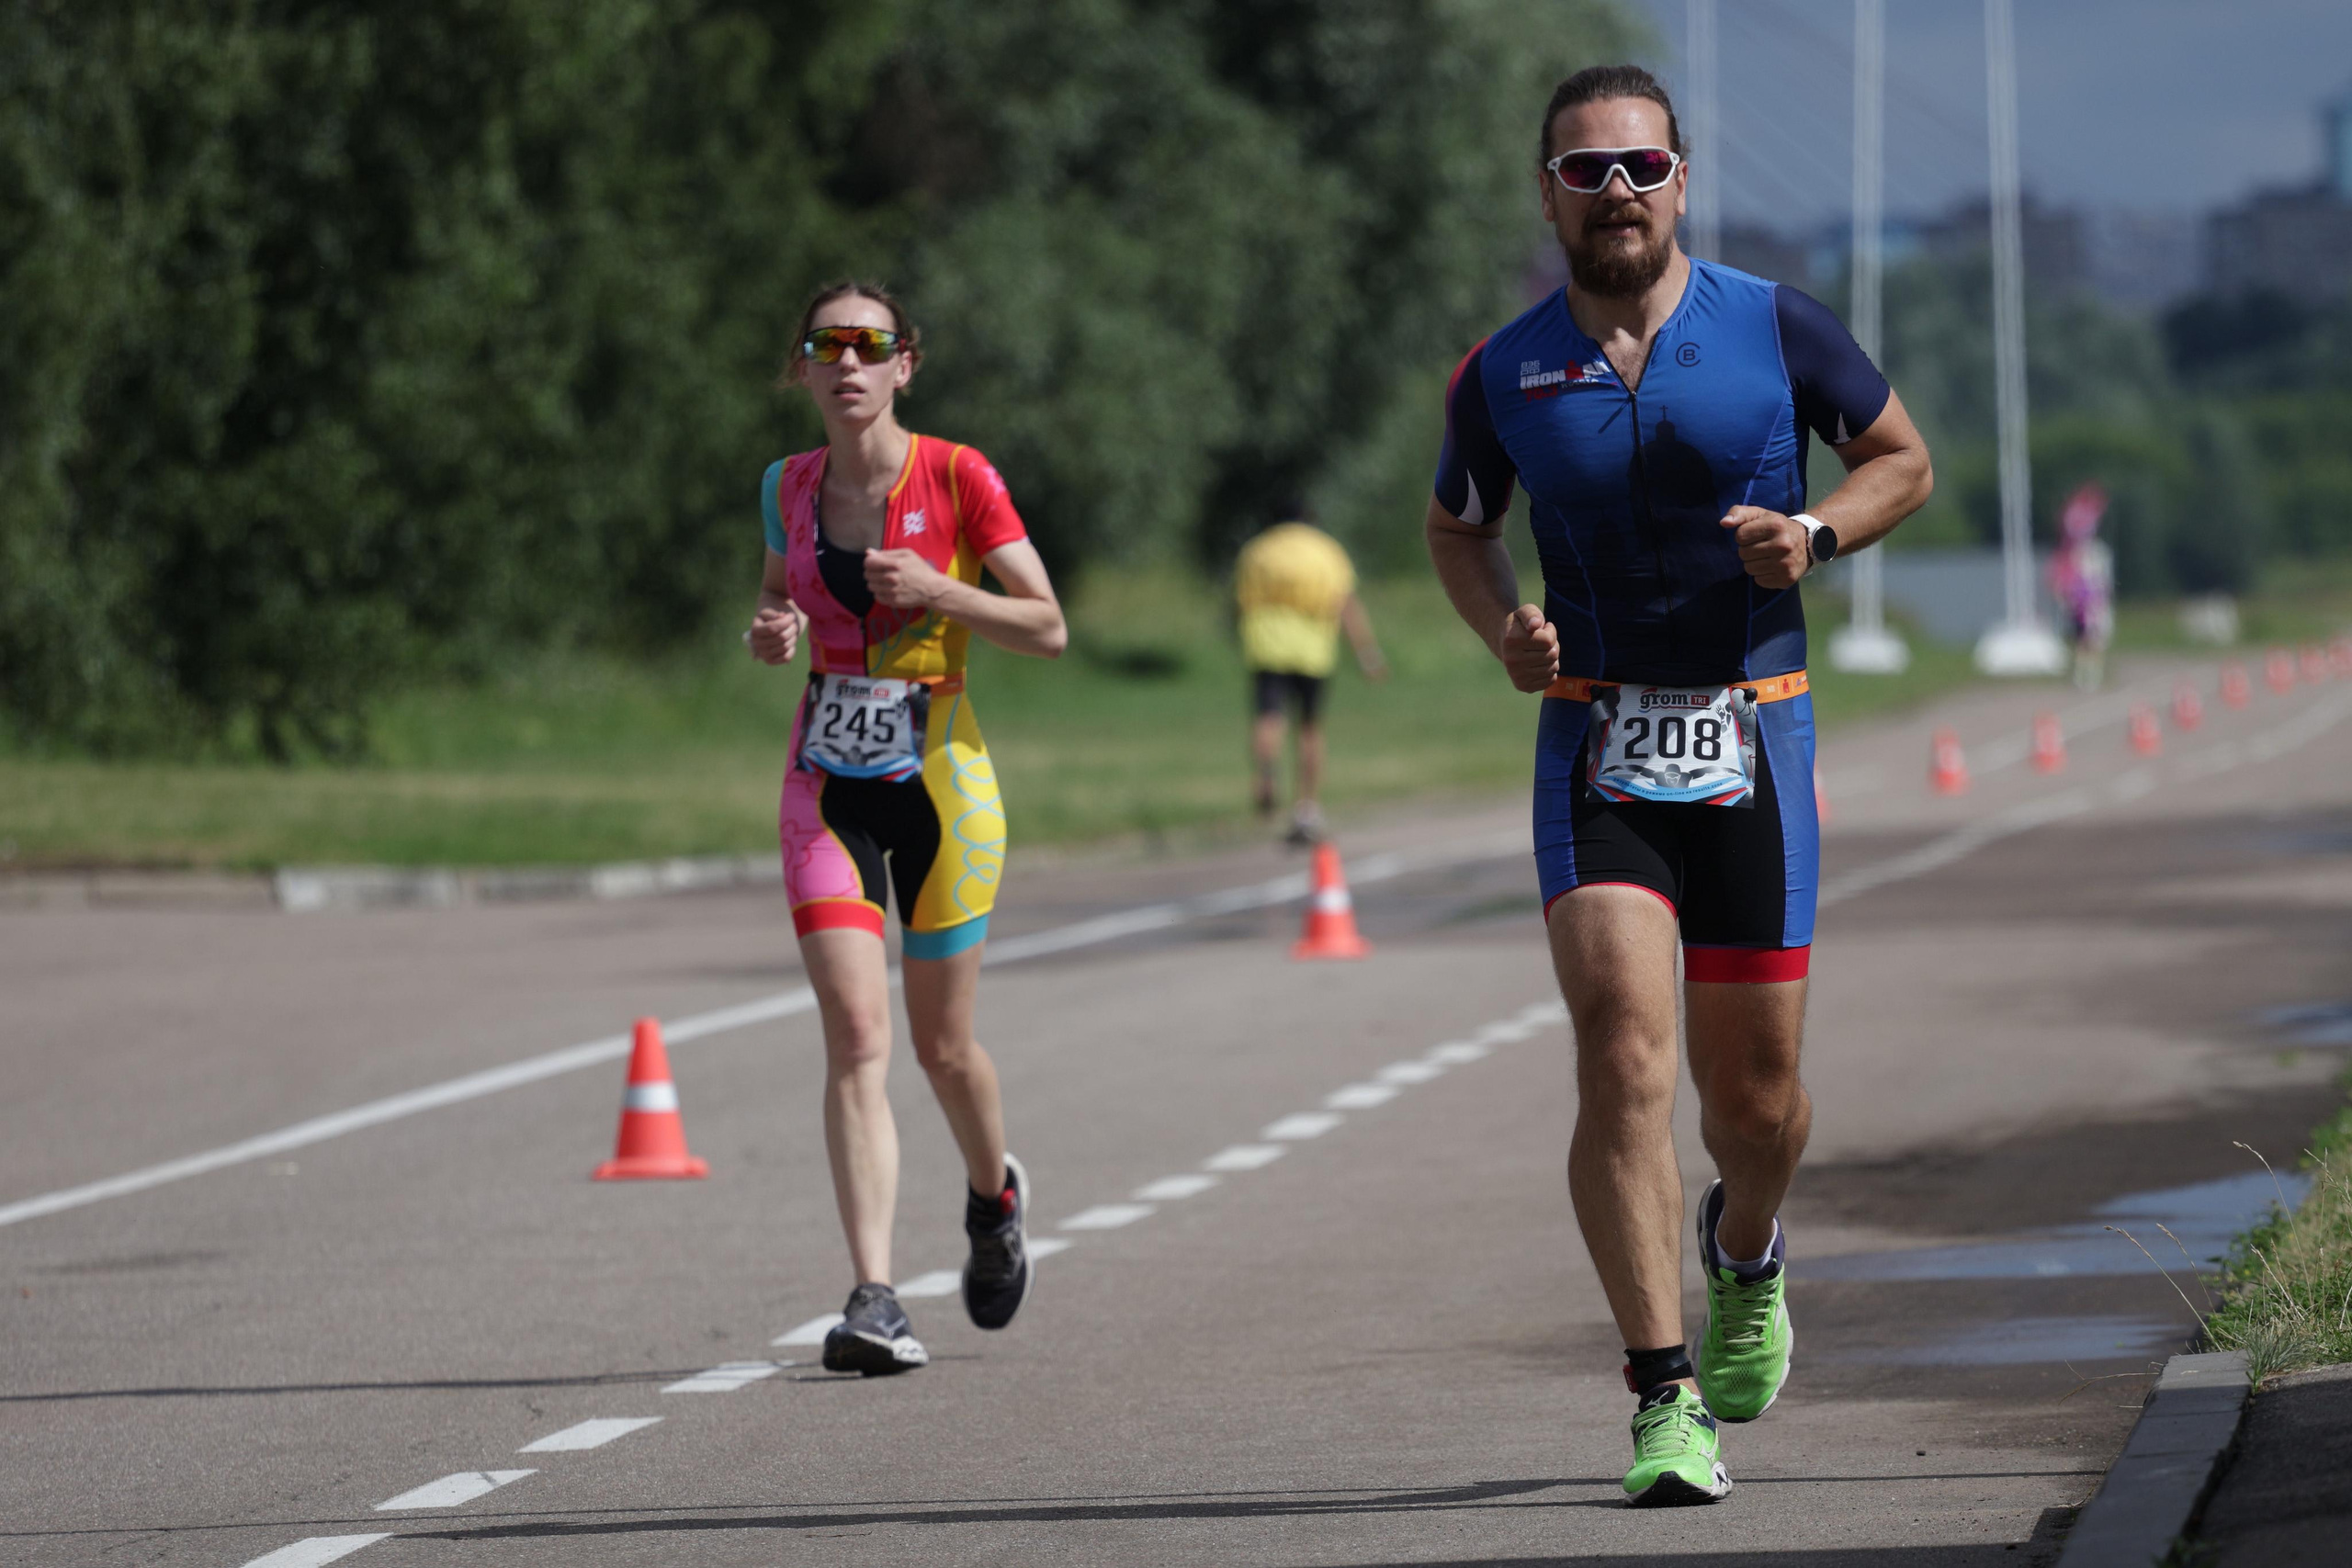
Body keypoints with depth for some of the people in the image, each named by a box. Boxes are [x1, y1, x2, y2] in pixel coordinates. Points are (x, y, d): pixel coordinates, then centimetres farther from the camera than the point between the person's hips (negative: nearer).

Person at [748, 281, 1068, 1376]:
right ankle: (873, 1298, -18)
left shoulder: (956, 478, -8)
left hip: (939, 777, -2)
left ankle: (994, 1198, 42)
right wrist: (772, 636, -3)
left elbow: (1048, 628, -7)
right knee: (857, 1034, -13)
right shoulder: (789, 488, 3)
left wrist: (935, 590, -21)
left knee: (942, 1041, 9)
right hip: (828, 781, 2)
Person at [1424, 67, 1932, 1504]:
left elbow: (1903, 457, 10)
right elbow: (1457, 526, 18)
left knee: (1754, 1094, 8)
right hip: (1595, 750, 0)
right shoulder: (1506, 374, 1)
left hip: (1752, 741, 0)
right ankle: (1667, 1400, -15)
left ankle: (1745, 1250, 44)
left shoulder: (1775, 329, -2)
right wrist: (1505, 625, -3)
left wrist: (1816, 533, -10)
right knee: (1624, 1059, -17)